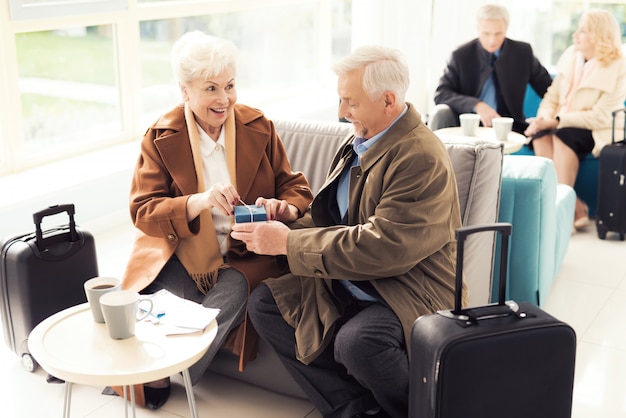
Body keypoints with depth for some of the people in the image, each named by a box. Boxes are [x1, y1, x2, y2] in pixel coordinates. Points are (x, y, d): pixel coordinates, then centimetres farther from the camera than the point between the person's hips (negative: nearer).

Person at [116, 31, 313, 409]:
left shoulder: (258, 127, 3)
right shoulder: (161, 137, -1)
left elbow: (296, 187, 7)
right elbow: (142, 210, -8)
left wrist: (284, 208, -19)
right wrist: (200, 201, -27)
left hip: (245, 255, 1)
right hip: (181, 254, -1)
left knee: (230, 298, -28)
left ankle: (161, 382, -7)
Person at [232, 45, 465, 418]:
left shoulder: (422, 157, -21)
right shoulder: (360, 142, 8)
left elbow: (381, 248, -27)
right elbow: (329, 215, 16)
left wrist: (288, 243, -21)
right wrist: (282, 223, -4)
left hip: (406, 293, -9)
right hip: (348, 286, 9)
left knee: (357, 341, -35)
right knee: (264, 303, -2)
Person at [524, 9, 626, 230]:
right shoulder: (571, 55, 5)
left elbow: (601, 117, -19)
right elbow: (553, 96, 7)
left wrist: (557, 121, -23)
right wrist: (543, 118, -14)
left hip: (596, 131, -5)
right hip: (561, 125, 5)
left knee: (563, 136, -35)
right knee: (540, 135, -28)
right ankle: (576, 207, -30)